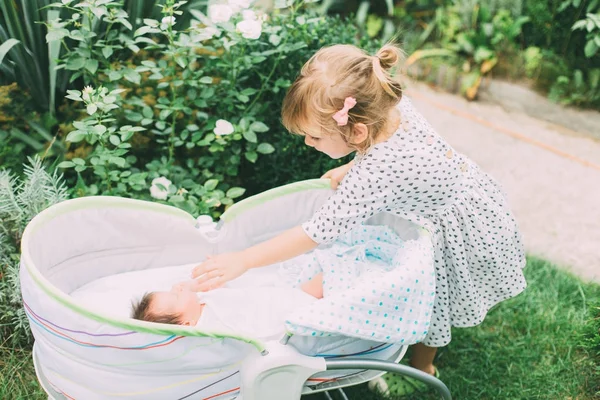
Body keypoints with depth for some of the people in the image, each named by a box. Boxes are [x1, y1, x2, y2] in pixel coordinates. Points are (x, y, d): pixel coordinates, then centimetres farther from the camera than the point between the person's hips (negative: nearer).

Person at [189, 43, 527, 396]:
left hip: (463, 231, -8)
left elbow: (316, 233, -37)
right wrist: (348, 171, -3)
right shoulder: (393, 105, -20)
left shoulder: (374, 174, -43)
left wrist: (242, 261, -31)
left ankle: (421, 368, 40)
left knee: (431, 292, 13)